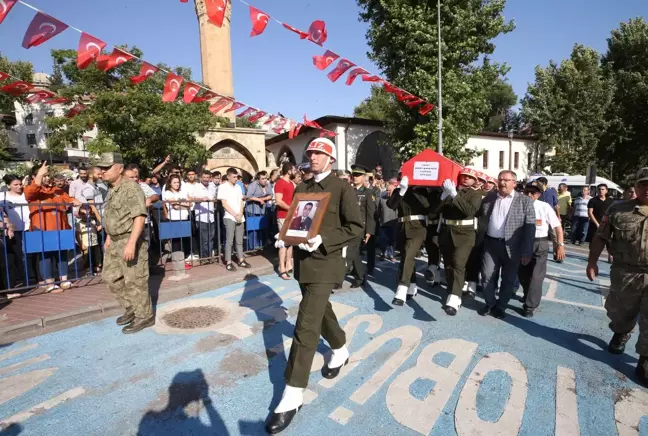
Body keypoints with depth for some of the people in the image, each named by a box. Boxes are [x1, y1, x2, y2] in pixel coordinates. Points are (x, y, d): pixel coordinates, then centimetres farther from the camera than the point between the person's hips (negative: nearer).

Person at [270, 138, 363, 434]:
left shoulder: (342, 189, -7)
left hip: (325, 264, -7)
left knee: (306, 326, -10)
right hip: (303, 261, 7)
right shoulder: (301, 189, 11)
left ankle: (293, 396, 0)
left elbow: (355, 227, -12)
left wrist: (323, 239, -23)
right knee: (320, 311, 24)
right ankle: (340, 350, 50)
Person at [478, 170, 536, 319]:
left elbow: (530, 227, -7)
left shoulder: (525, 201, -4)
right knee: (487, 277, 7)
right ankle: (490, 304, 27)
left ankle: (501, 306, 27)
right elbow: (482, 219, 15)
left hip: (512, 247, -2)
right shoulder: (489, 197, 6)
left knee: (508, 280, 9)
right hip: (491, 244, 3)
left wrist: (527, 251, -11)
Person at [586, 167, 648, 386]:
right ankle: (621, 333, 47)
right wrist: (592, 262, -2)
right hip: (625, 273, 1)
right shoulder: (618, 210, 0)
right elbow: (600, 237, 2)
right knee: (620, 311, 17)